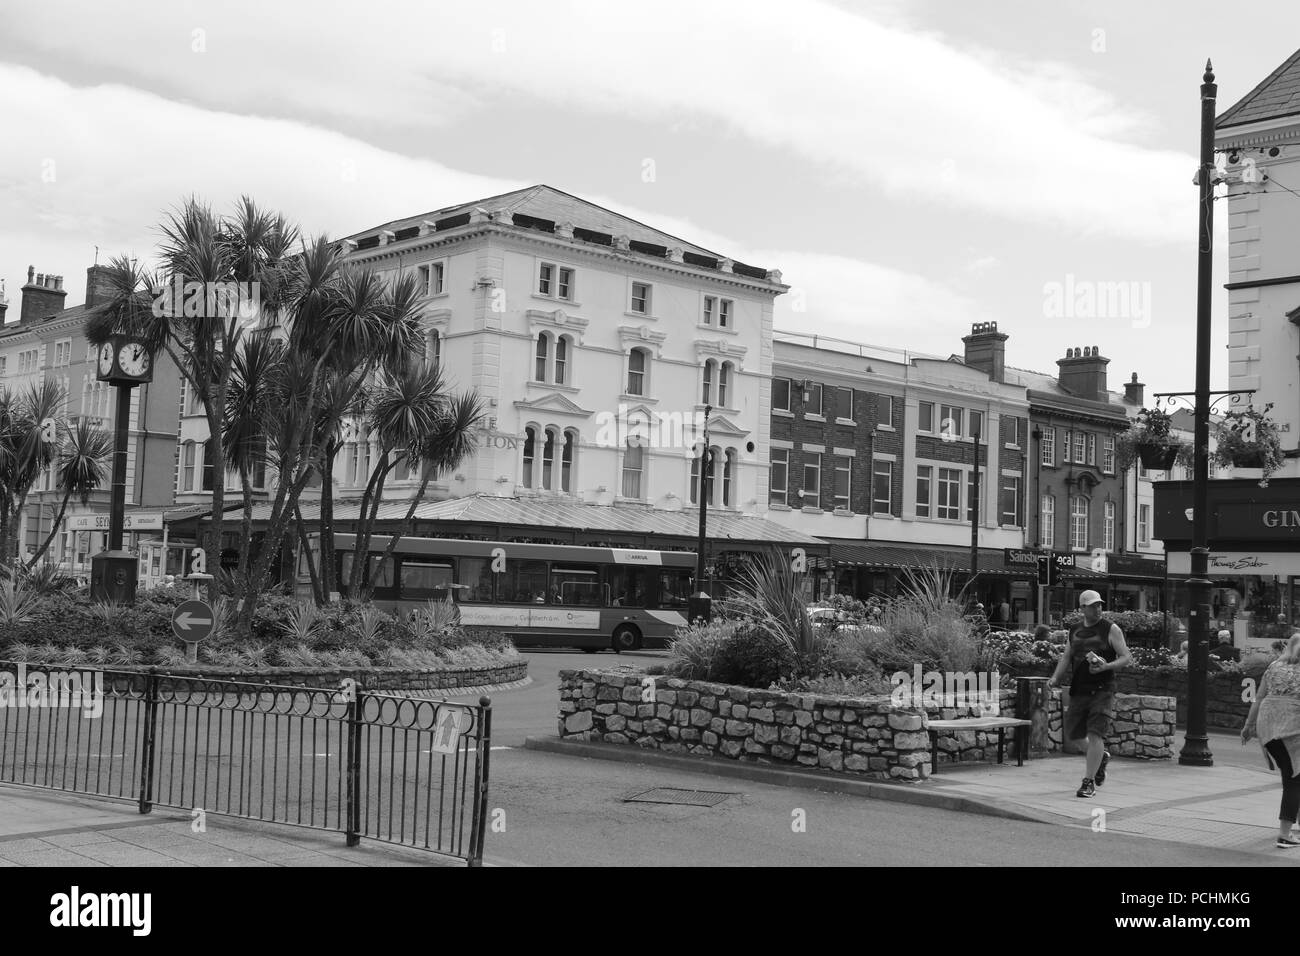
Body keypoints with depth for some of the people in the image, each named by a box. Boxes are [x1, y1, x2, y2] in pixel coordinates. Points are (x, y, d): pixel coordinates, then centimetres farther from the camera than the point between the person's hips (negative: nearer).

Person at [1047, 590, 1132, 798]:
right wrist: (1056, 677, 0)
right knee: (1073, 734, 9)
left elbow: (1126, 657, -3)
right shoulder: (1075, 632, 14)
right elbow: (1066, 658, 17)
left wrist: (1106, 667, -20)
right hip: (1078, 691, 5)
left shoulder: (1111, 629, 0)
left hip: (1102, 690, -5)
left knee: (1095, 734, -13)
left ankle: (1089, 782, -8)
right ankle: (1101, 757, 37)